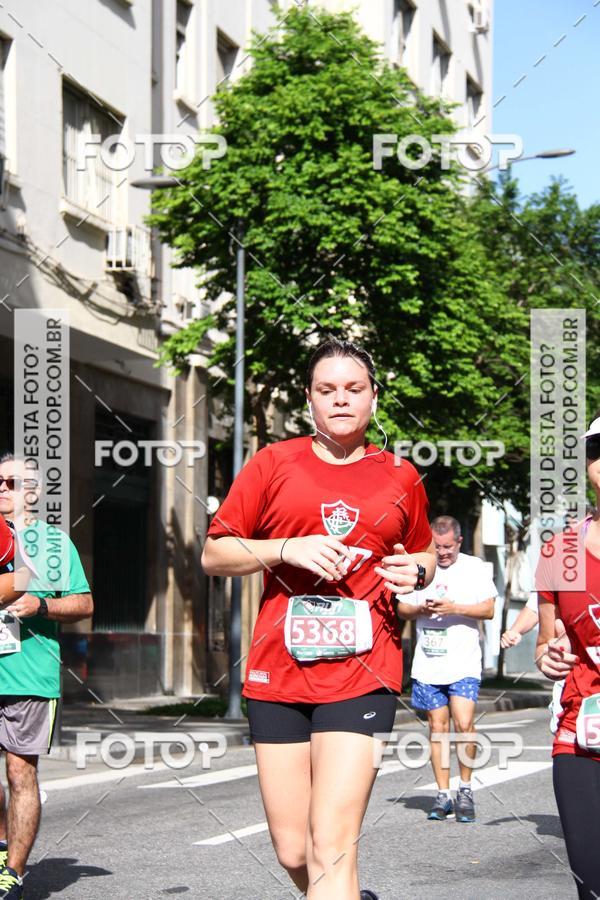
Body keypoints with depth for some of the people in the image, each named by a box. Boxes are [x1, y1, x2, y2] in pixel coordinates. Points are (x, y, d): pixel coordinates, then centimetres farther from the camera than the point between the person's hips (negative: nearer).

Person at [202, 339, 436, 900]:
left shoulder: (401, 477, 11)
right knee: (292, 852, 7)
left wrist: (416, 570, 3)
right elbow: (213, 555, 6)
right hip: (278, 670, 1)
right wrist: (288, 548, -10)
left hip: (362, 672, -1)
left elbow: (424, 553, 27)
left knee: (332, 850, -15)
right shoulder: (275, 463, 6)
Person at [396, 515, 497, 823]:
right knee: (437, 727, 4)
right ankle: (443, 795, 11)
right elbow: (401, 609, 13)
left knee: (464, 723, -14)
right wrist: (421, 609, -8)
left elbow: (488, 609, -2)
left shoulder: (474, 567, 4)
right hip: (427, 664, 3)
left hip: (464, 663, -3)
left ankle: (465, 788, 4)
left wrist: (454, 608, -15)